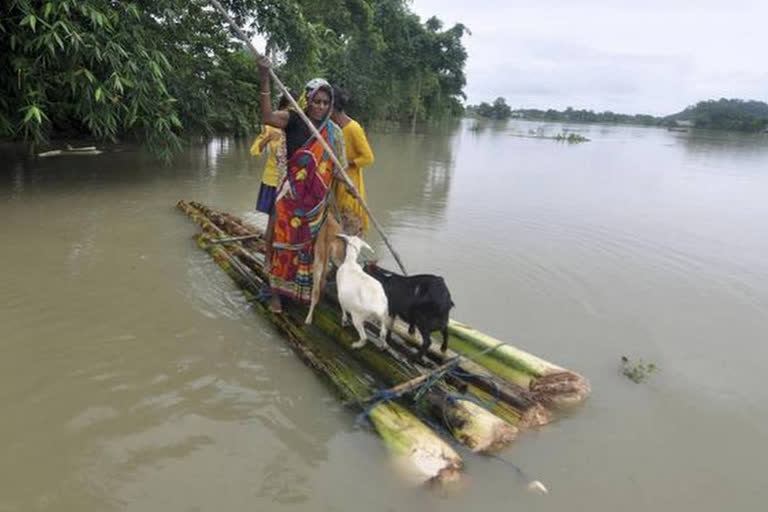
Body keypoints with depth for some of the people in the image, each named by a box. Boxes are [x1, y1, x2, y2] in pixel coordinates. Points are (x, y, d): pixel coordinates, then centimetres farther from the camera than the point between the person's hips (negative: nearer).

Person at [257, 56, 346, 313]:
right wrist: (265, 80, -36)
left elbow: (337, 166, 4)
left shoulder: (333, 131, 1)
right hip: (291, 193, -3)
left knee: (309, 242, 15)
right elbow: (267, 118, -27)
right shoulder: (294, 120, -8)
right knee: (284, 240, 2)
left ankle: (306, 288, 31)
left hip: (316, 198, 3)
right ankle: (277, 291, 16)